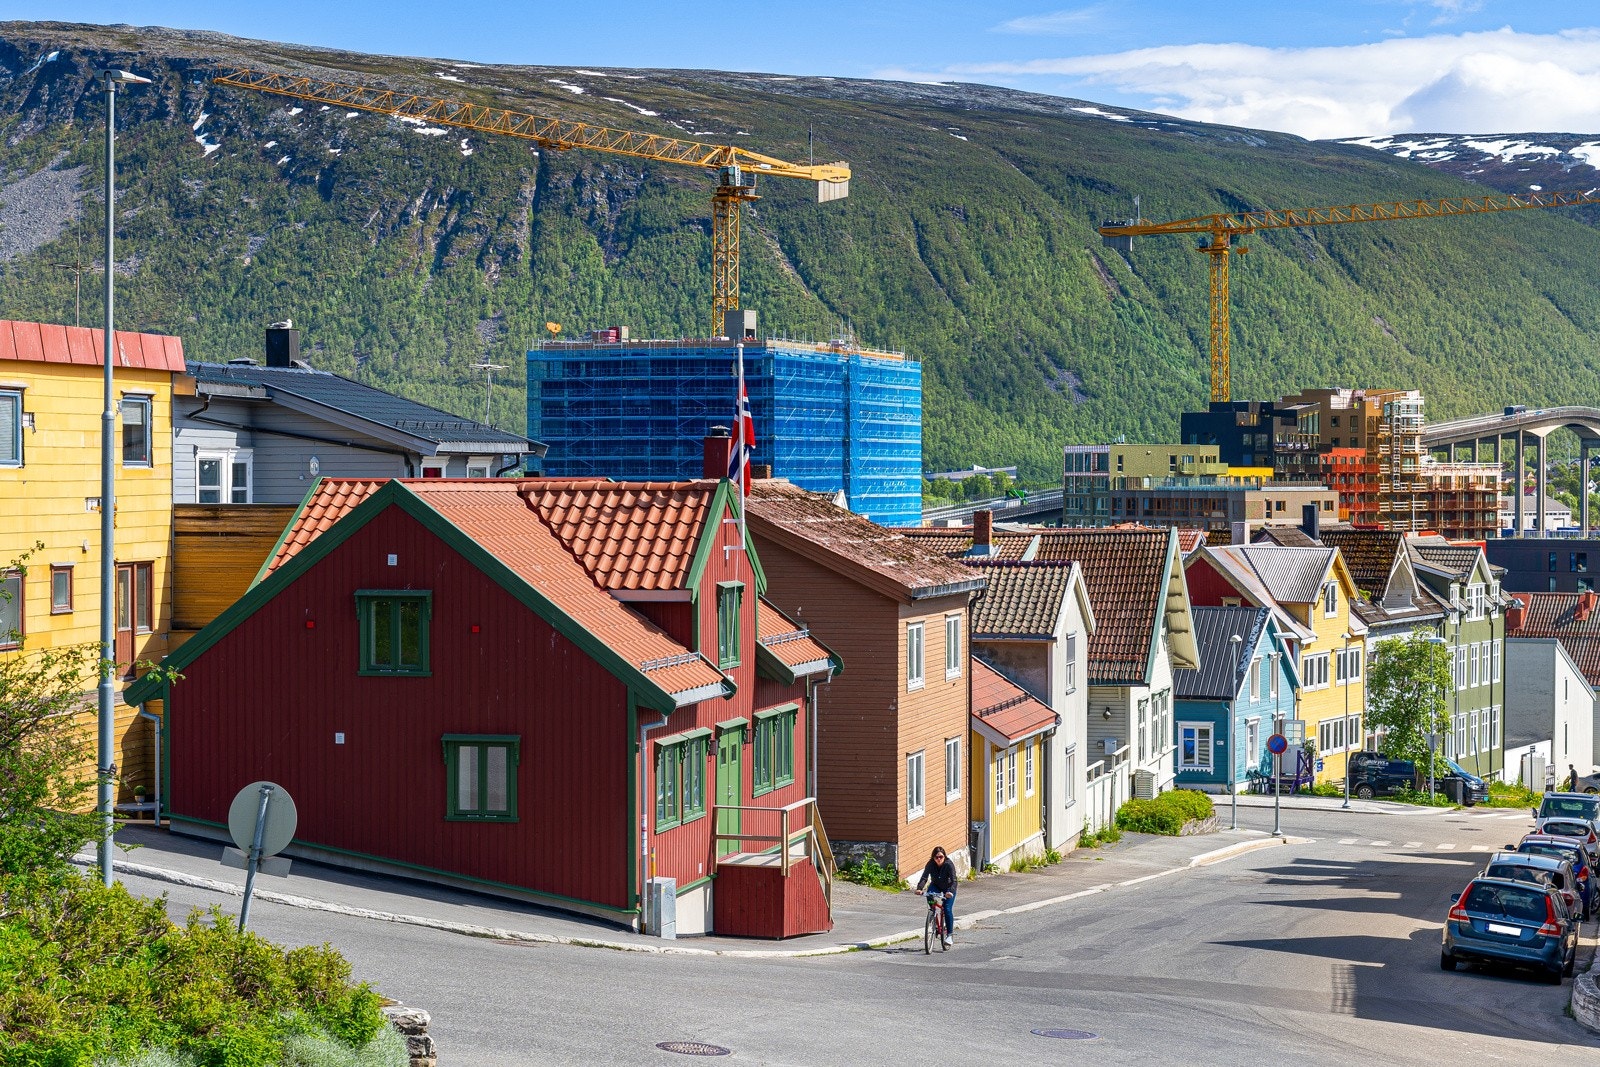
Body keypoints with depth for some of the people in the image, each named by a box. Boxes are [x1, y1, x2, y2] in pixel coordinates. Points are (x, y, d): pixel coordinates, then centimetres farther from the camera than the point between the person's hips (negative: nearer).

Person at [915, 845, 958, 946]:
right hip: (936, 886, 3)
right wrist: (919, 888, -46)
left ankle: (949, 934, -7)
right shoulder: (930, 864, -20)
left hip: (948, 888, -3)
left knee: (947, 909, -17)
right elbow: (924, 877, -28)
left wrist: (950, 891, -54)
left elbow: (953, 880, -36)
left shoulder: (949, 865, -28)